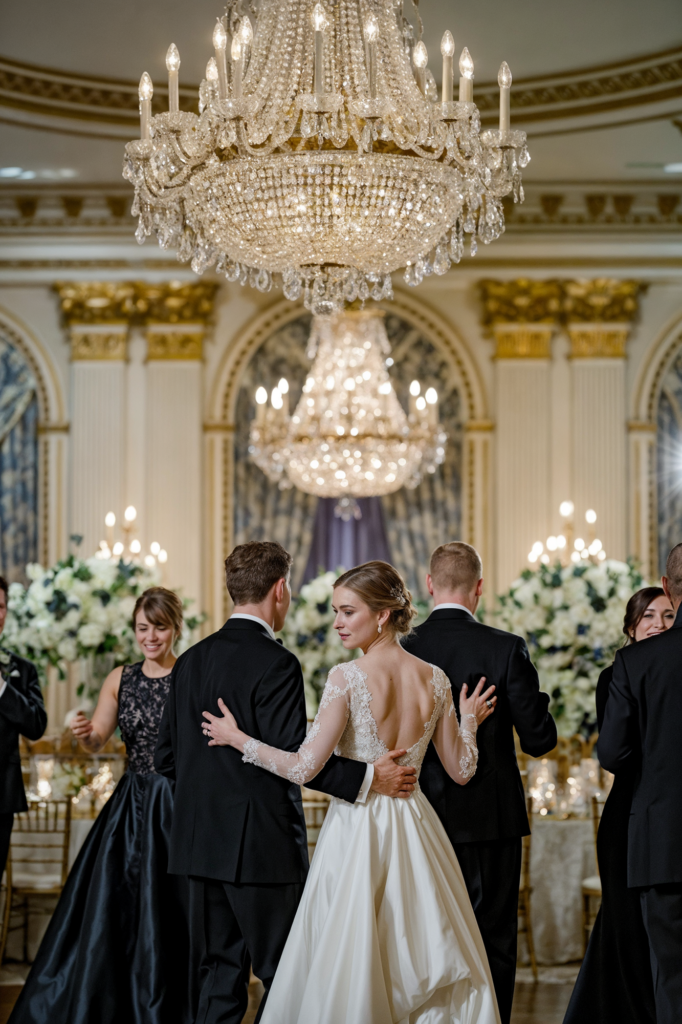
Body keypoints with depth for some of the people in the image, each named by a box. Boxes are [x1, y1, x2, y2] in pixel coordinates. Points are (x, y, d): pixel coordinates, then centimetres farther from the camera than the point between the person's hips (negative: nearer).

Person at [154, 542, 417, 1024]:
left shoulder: (191, 660, 9)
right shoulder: (276, 664, -13)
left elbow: (167, 757, 13)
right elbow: (293, 756, -21)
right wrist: (368, 778, -17)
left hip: (202, 843, 7)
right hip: (261, 845, -7)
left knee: (220, 972, 11)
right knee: (286, 979, 1)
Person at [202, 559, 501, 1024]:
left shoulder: (347, 678, -14)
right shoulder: (435, 679, 1)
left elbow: (305, 768, -17)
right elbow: (461, 771, 6)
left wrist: (237, 738, -5)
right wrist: (469, 721, 24)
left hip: (357, 828, -5)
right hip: (415, 827, 5)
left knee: (346, 963, 5)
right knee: (429, 965, 12)